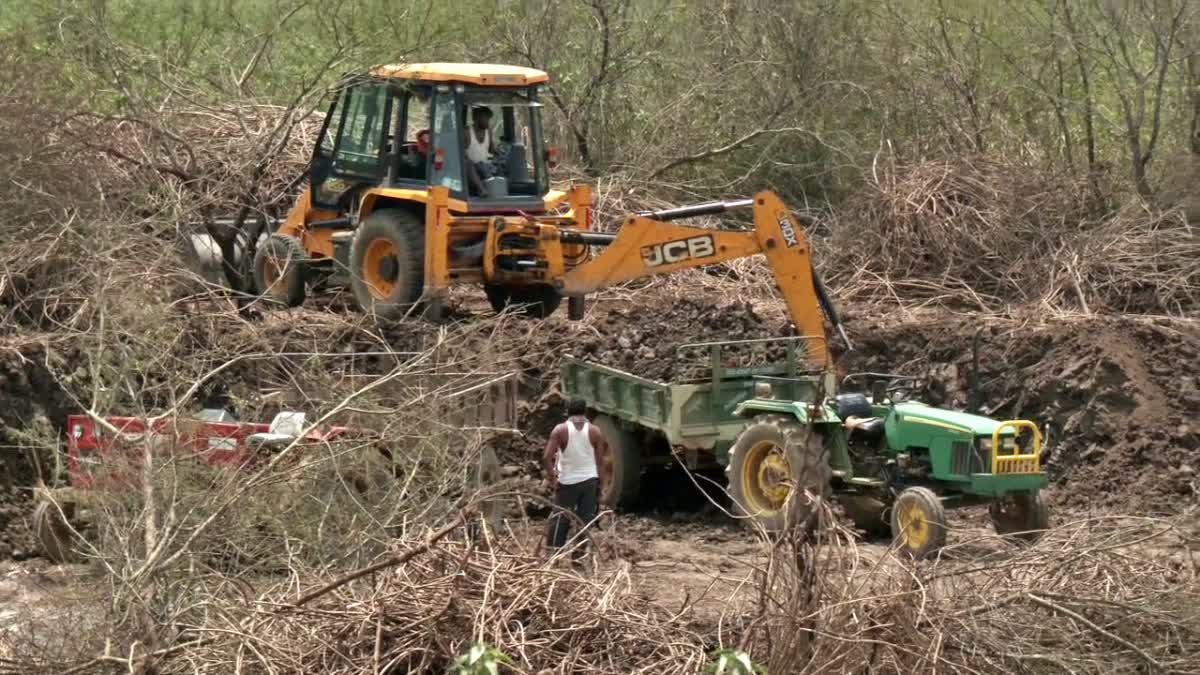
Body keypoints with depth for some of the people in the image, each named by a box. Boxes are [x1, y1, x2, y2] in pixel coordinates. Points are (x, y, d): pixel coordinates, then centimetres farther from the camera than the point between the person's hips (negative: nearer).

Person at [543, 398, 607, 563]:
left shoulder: (560, 430, -5)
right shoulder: (594, 431, -1)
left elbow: (546, 457, -13)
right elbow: (599, 461, 1)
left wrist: (552, 479, -3)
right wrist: (599, 487, 8)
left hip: (568, 481, -1)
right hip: (590, 480, 1)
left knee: (560, 519, 7)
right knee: (585, 519, 7)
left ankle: (552, 551, 5)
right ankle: (579, 554, 5)